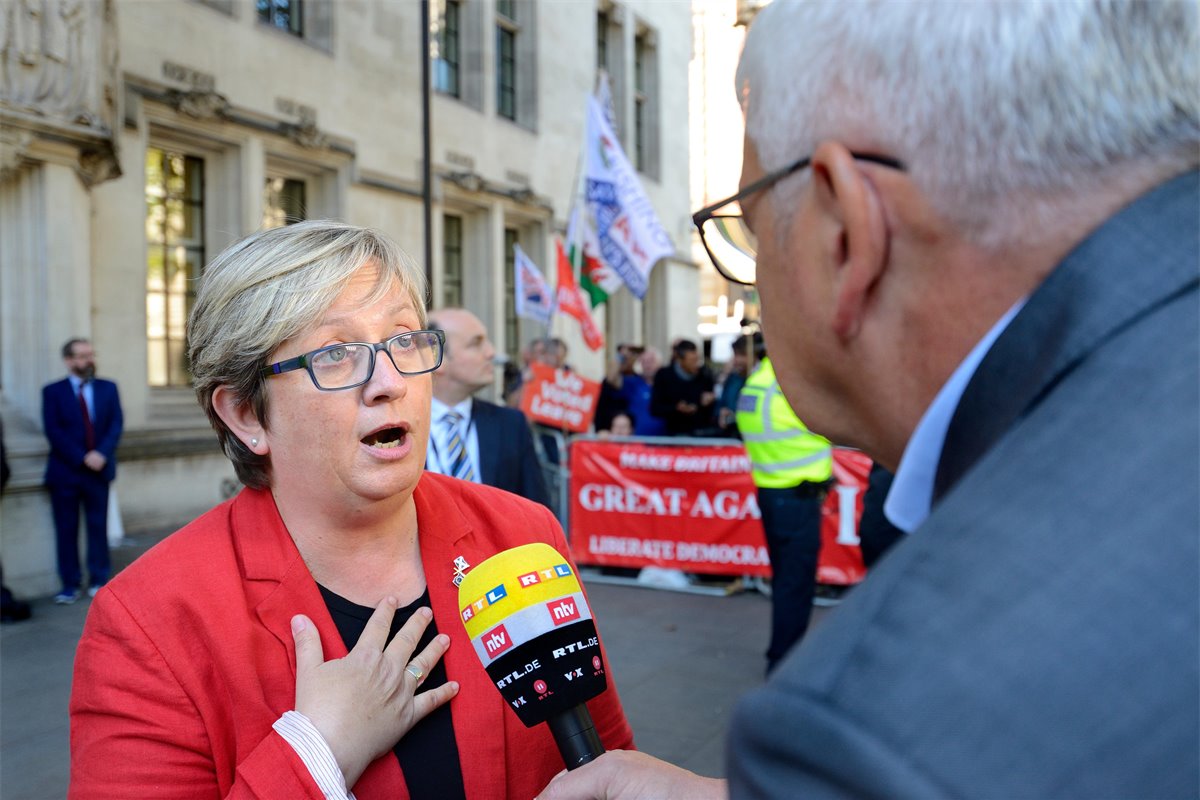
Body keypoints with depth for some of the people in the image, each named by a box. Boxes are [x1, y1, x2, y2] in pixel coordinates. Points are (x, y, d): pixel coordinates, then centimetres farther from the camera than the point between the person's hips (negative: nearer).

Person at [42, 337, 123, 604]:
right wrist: (82, 458, -15)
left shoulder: (108, 388, 10)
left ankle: (99, 581, 13)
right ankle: (70, 585, 9)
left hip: (99, 469, 1)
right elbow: (53, 431, -6)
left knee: (98, 527, 4)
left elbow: (116, 424, 1)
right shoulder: (53, 391, 3)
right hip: (65, 472, -1)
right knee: (66, 530, 2)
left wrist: (102, 453, -14)